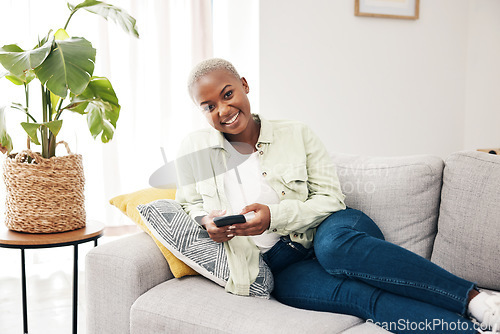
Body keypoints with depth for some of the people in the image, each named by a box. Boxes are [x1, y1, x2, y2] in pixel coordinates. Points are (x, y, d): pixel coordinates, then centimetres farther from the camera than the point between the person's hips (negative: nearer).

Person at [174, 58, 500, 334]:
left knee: (334, 243, -39)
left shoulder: (296, 134, 2)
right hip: (283, 268, 0)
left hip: (335, 232, 0)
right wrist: (205, 220, -8)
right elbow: (188, 203, 16)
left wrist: (274, 216, -17)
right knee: (358, 294, -33)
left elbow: (331, 199, -1)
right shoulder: (197, 148, 6)